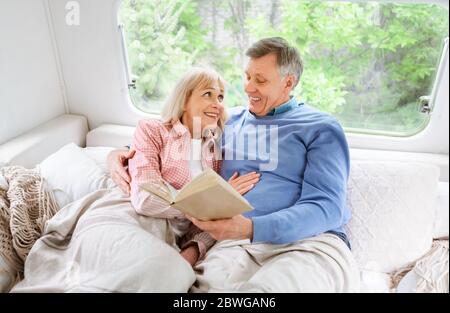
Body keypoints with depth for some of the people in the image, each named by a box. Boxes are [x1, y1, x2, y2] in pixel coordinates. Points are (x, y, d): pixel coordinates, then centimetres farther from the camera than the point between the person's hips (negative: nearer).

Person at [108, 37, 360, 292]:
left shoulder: (321, 128, 6)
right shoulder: (226, 121, 19)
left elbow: (325, 207, -7)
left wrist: (252, 228, -22)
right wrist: (124, 154, 10)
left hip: (313, 242, -1)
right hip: (238, 242, 2)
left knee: (260, 288, -35)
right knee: (205, 284, -32)